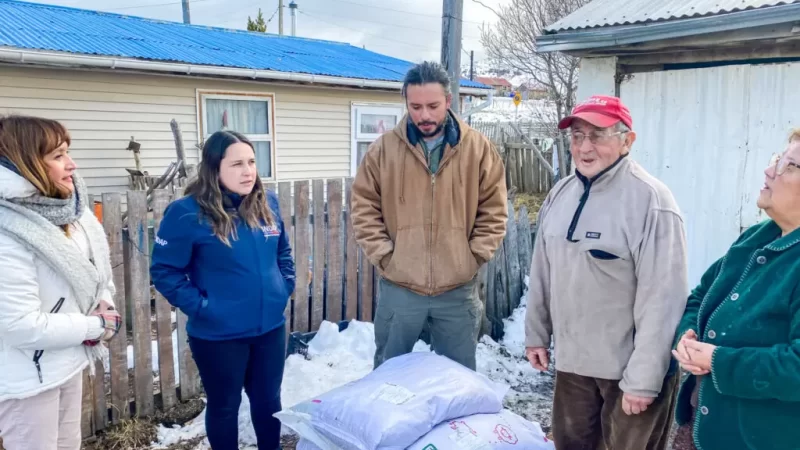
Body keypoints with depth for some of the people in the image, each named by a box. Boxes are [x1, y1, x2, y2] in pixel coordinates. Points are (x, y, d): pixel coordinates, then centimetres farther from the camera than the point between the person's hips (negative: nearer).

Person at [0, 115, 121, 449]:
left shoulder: (66, 210, -1)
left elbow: (98, 266, 12)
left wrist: (104, 304, -8)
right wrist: (97, 325, -18)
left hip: (69, 361, 8)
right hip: (28, 378, -8)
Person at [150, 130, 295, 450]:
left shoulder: (267, 203, 1)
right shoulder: (187, 213, -16)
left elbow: (283, 253, 14)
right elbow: (164, 270, -12)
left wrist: (286, 287, 5)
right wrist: (199, 306, -16)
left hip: (270, 326, 5)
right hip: (218, 335, -4)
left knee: (269, 400, 21)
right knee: (224, 406, 15)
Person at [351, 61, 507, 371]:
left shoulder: (478, 148, -1)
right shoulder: (383, 149, -2)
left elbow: (494, 211, 3)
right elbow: (364, 209, 2)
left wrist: (473, 257, -5)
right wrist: (384, 256, -6)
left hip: (458, 289, 0)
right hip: (398, 287, 0)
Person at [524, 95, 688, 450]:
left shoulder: (650, 200, -20)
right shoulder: (561, 193, 3)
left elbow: (662, 299, -21)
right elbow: (542, 271, 9)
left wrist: (644, 378, -19)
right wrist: (536, 334, 12)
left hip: (629, 367, -6)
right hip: (572, 360, 6)